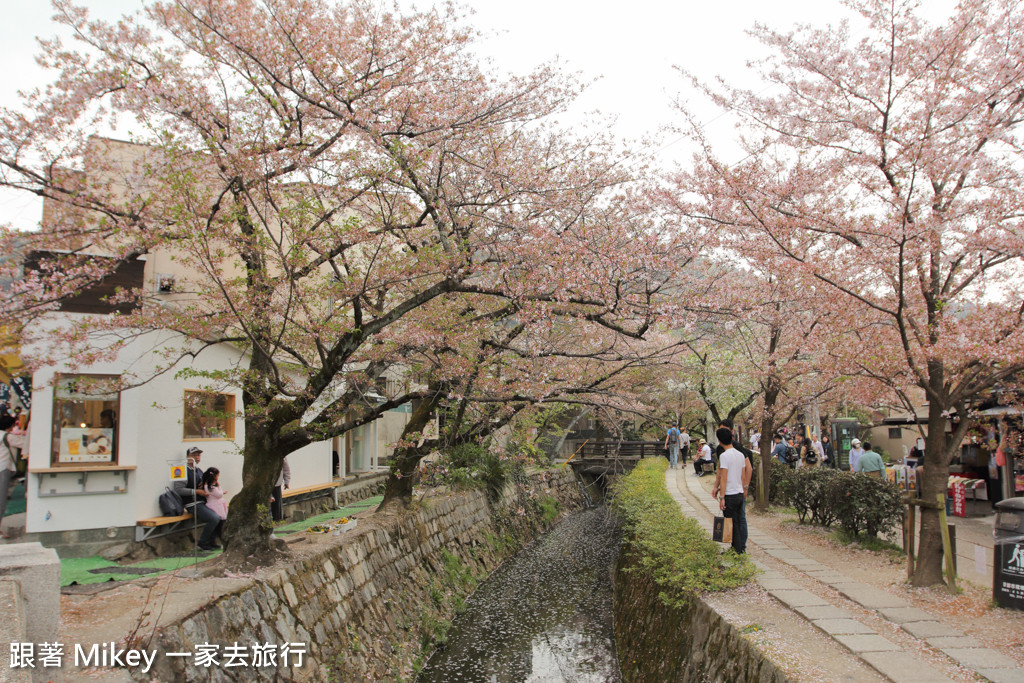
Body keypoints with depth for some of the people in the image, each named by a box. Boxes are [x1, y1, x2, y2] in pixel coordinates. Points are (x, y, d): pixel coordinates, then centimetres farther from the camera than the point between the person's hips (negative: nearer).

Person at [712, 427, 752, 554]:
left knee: (732, 524, 1)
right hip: (740, 493, 7)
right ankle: (742, 548, 19)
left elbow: (723, 478, -16)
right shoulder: (741, 455, 8)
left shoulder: (724, 456, -14)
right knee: (741, 521, 13)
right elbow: (743, 476, 13)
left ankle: (737, 550, 6)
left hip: (730, 495, -7)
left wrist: (722, 497, -14)